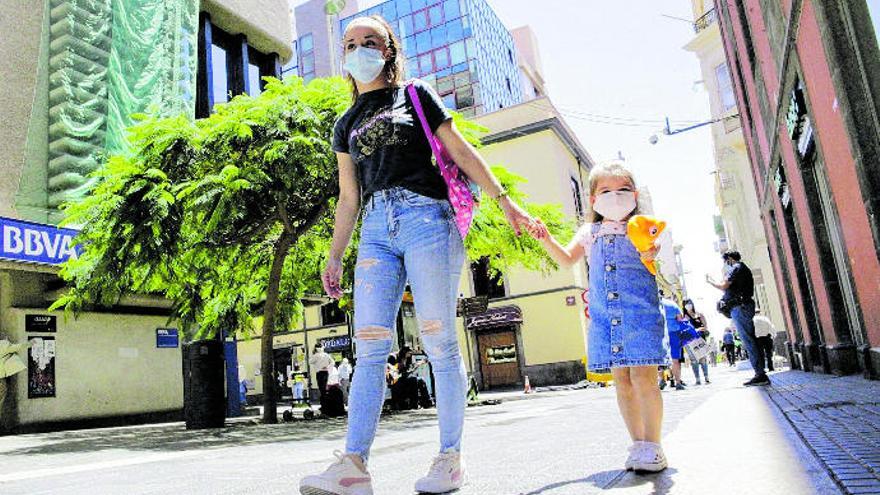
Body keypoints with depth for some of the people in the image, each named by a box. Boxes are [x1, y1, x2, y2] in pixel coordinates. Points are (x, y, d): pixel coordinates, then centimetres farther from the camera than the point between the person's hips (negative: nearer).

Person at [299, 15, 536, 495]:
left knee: (439, 341, -7)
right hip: (375, 228, 4)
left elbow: (462, 152, 6)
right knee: (370, 347, -5)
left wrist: (505, 200, -3)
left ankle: (450, 456, 1)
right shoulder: (346, 124, 24)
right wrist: (334, 257, 18)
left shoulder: (415, 95, 13)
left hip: (425, 216, -4)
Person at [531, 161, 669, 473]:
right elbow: (567, 259, 20)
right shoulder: (590, 232, 16)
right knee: (622, 382, 7)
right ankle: (639, 444, 18)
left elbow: (651, 257, -6)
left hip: (639, 310, -4)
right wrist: (547, 240, 4)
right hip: (604, 315, 4)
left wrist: (650, 252, -29)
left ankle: (652, 446, 2)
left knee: (643, 378, -10)